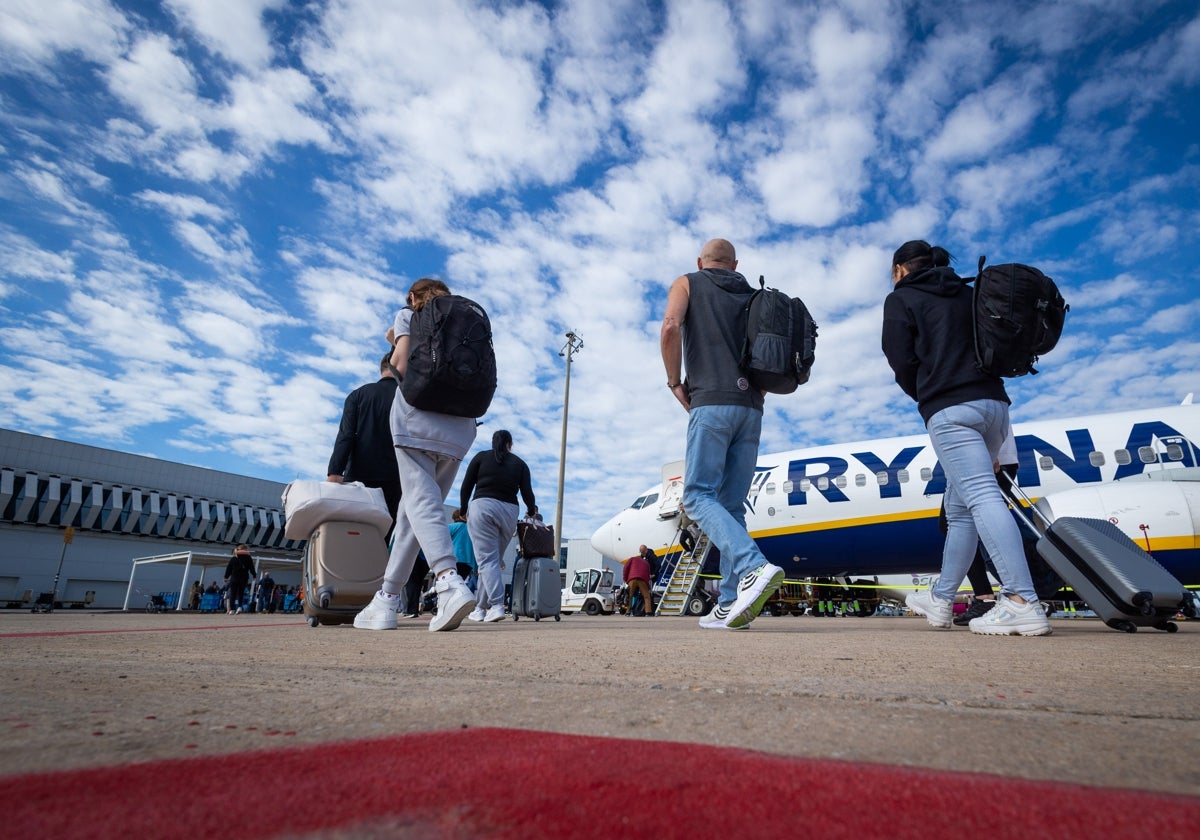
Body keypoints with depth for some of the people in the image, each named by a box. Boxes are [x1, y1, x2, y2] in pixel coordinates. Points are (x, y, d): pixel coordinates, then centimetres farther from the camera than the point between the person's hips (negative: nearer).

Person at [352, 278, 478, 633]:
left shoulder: (408, 315, 12)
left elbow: (402, 365, -4)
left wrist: (396, 348, 20)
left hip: (417, 419, -5)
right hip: (459, 427, 5)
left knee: (421, 502, -14)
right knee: (412, 508, 9)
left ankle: (449, 581, -35)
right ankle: (387, 598, 13)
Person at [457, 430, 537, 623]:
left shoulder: (481, 457, 10)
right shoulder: (520, 464, 13)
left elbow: (466, 486, 8)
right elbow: (527, 493, 8)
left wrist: (463, 509, 23)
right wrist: (531, 511, 27)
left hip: (483, 507, -2)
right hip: (509, 511, 3)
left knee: (487, 559, -6)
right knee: (495, 560, 11)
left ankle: (497, 605, -20)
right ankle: (481, 608, 16)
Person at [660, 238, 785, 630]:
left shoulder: (687, 283, 11)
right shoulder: (754, 297, 24)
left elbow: (670, 328, -9)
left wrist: (675, 383, -1)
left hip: (712, 403, -5)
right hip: (751, 409, 5)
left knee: (698, 495, -7)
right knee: (731, 505, 5)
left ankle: (753, 567, -27)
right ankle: (732, 603, 1)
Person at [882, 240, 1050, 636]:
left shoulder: (900, 299, 5)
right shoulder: (967, 294, 23)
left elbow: (902, 362, -3)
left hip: (951, 410, -7)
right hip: (994, 403, 7)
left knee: (982, 496, -15)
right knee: (958, 507, 11)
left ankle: (1022, 603, -23)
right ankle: (940, 599, 21)